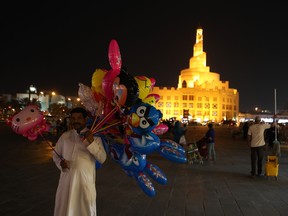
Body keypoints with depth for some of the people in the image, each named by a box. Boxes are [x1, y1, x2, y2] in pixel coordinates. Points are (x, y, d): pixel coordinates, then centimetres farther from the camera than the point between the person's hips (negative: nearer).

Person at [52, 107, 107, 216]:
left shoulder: (94, 137, -4)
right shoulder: (64, 136, 5)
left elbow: (102, 159, -12)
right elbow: (55, 154, 13)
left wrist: (91, 142, -23)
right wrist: (60, 162, -10)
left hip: (85, 180, -2)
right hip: (67, 180, 3)